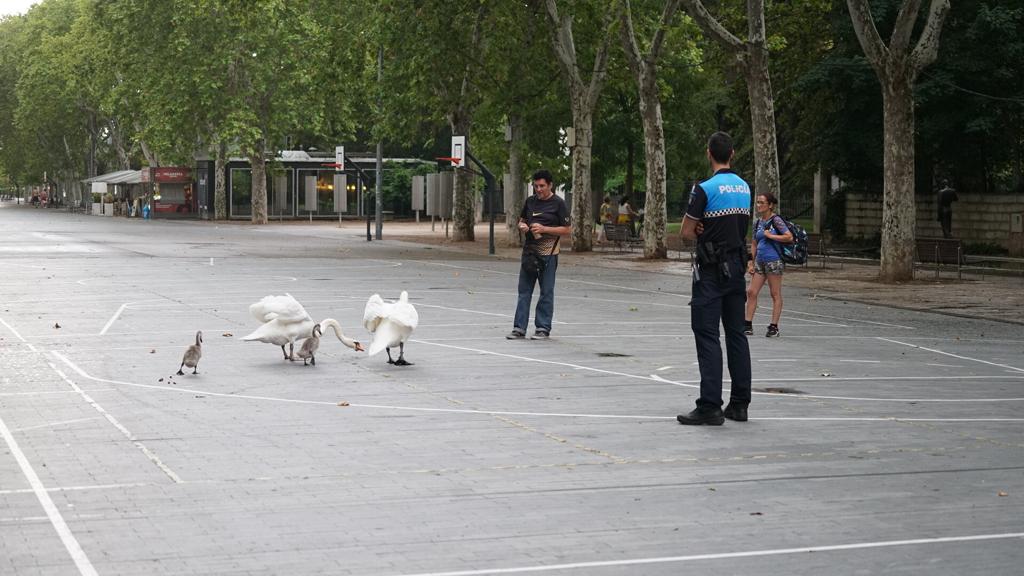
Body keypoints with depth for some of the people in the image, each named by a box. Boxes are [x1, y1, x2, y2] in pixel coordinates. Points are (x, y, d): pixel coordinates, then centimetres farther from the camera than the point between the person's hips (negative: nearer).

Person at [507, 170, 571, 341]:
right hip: (529, 250, 5)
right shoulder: (530, 201, 11)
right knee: (524, 291, 4)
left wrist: (544, 229, -16)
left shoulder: (558, 203, -4)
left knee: (546, 292, 1)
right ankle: (519, 328, 6)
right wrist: (522, 226, -1)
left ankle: (543, 328, 8)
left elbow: (566, 229, -6)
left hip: (548, 253, -5)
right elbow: (522, 220, 24)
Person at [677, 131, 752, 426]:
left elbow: (687, 232, -10)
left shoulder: (705, 188, -14)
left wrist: (702, 233, 8)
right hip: (737, 267, 7)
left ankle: (710, 407, -10)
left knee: (707, 335, -6)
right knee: (736, 334, 11)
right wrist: (708, 232, 1)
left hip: (712, 271, -7)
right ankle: (740, 404, 14)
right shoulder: (744, 188, 9)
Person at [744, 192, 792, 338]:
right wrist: (751, 263, 11)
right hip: (760, 261, 7)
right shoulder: (758, 222, 13)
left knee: (775, 294, 0)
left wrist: (771, 235, -14)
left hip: (774, 260, -7)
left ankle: (774, 326, 4)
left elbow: (789, 237, -15)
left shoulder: (775, 220, -7)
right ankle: (748, 325, 8)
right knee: (751, 292, 2)